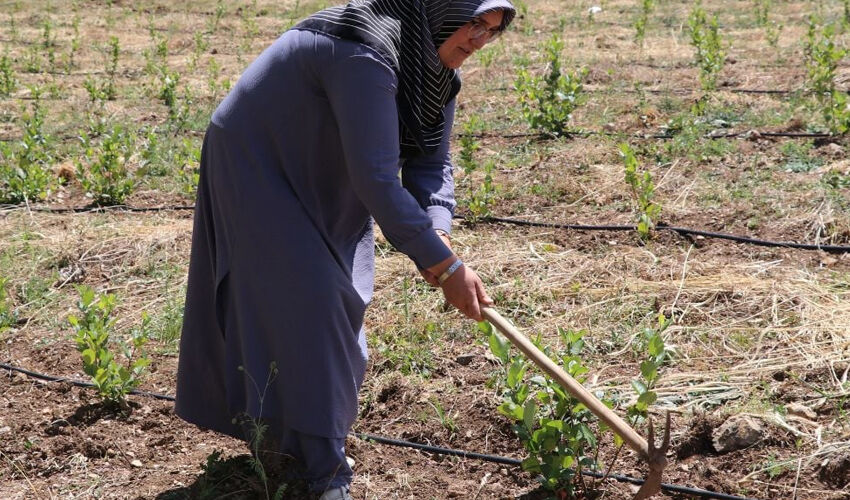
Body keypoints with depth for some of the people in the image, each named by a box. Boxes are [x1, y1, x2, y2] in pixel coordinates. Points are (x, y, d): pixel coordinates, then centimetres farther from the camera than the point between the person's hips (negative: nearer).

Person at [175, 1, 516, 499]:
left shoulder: (435, 66, -6)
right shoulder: (366, 53, -36)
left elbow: (430, 163, -6)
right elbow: (377, 178, -39)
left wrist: (439, 234, -26)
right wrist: (445, 267, -36)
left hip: (319, 175, 9)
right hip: (256, 165, -9)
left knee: (341, 301, 13)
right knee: (306, 300, -13)